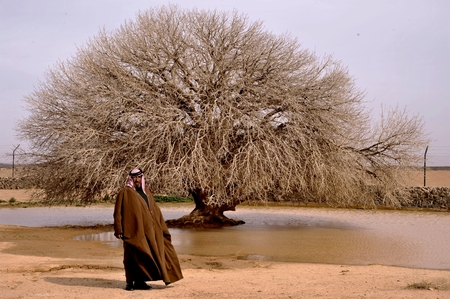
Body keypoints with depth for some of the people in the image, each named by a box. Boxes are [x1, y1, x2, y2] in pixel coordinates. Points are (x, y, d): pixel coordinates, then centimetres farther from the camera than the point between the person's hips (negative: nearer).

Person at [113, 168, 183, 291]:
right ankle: (130, 282, 4)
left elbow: (154, 210, 21)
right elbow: (118, 211, -7)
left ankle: (140, 281, 16)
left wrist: (161, 228, 18)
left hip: (147, 230, 7)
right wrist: (118, 229, -14)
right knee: (133, 256, -4)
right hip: (133, 230, -7)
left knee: (144, 255, 8)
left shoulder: (146, 192, 16)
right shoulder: (125, 193, -3)